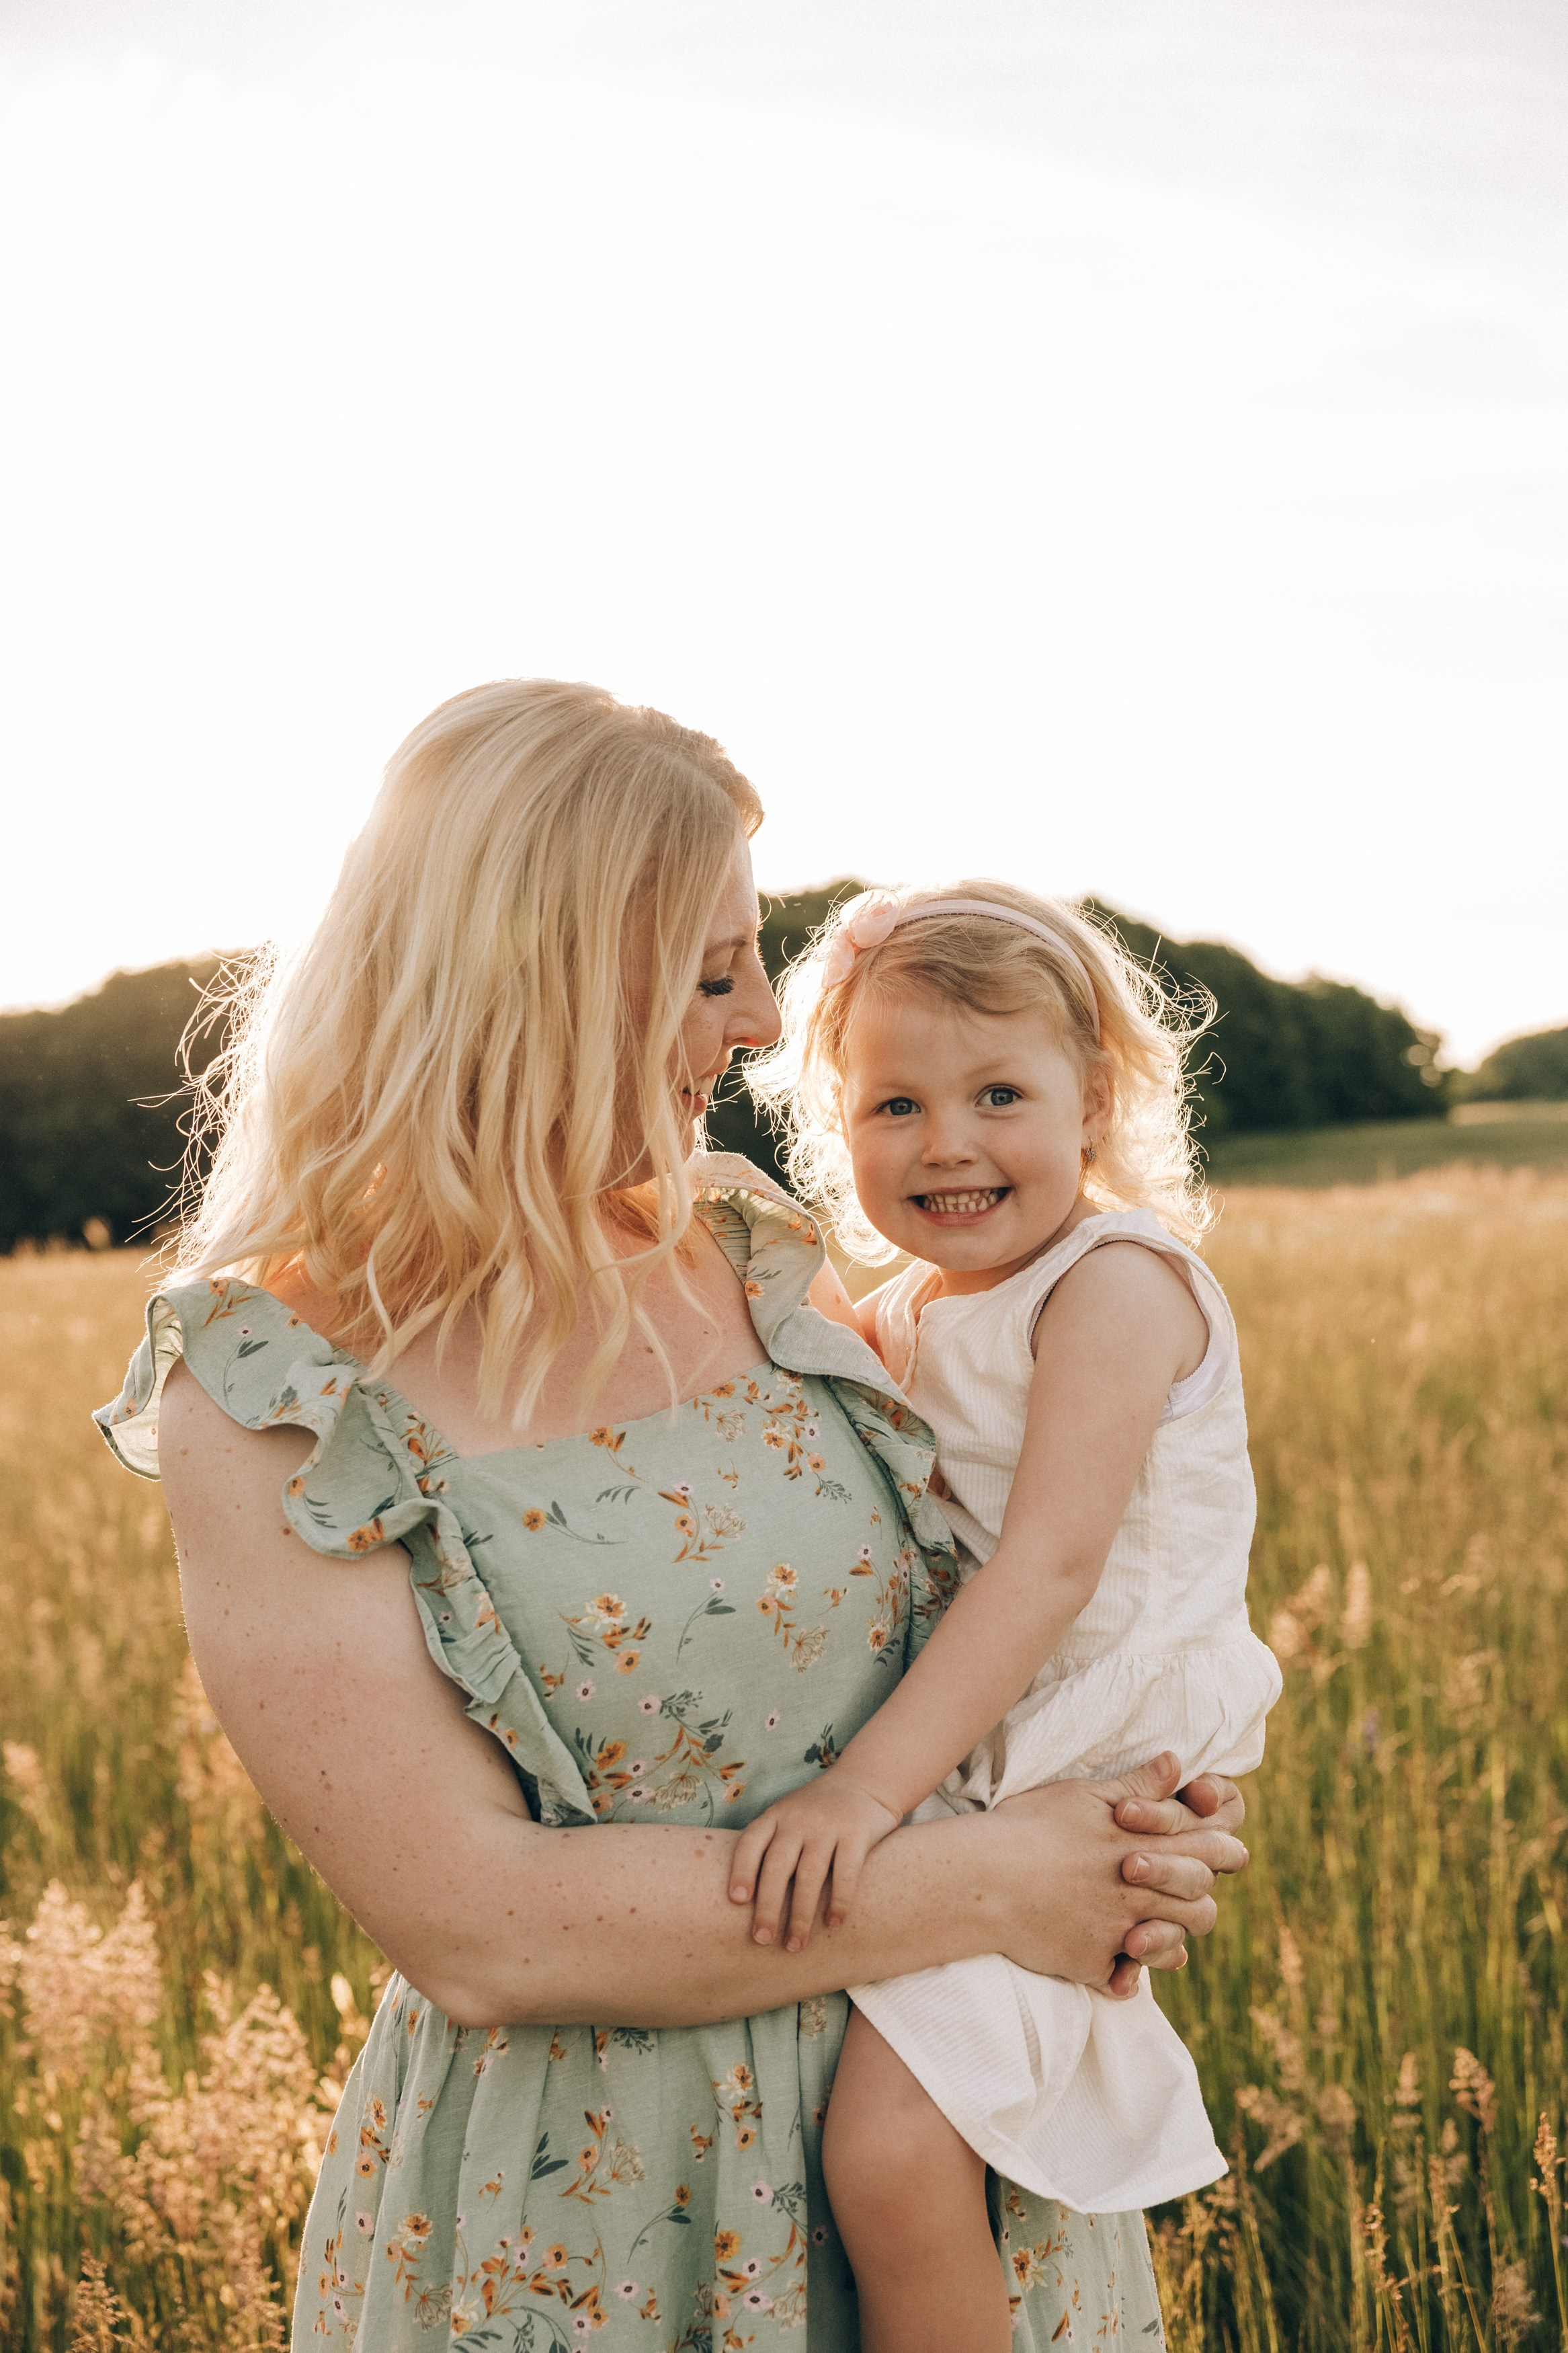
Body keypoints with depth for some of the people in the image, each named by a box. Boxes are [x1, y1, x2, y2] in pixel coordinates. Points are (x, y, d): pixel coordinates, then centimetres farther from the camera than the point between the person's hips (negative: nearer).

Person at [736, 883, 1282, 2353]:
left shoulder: (1116, 1278, -14)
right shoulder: (905, 1318, 11)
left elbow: (1051, 1567, -24)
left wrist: (867, 1788, -30)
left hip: (1074, 1784, -9)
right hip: (956, 1763, 9)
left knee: (889, 2147, -21)